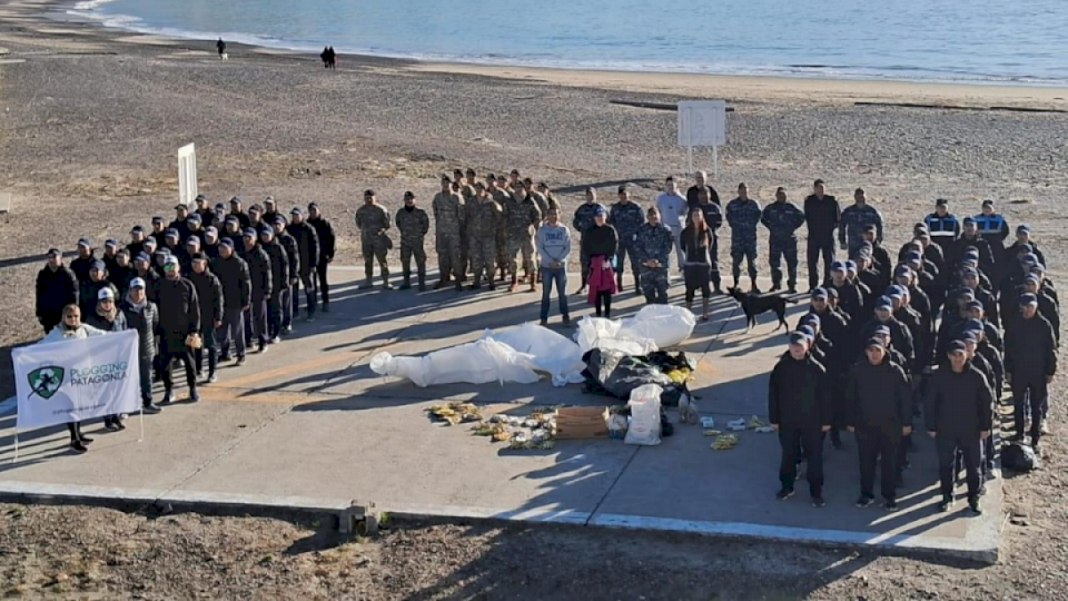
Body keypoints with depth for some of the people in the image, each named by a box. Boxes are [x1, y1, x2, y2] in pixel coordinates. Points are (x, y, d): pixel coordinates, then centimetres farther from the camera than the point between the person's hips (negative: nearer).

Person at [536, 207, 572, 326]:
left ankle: (565, 316, 12)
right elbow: (540, 248, -4)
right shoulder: (542, 230, -1)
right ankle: (544, 318, 8)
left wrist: (559, 260, -13)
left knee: (562, 292, 5)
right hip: (546, 266, 0)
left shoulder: (564, 230, 0)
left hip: (561, 266, 0)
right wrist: (550, 261, -14)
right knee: (546, 293, 4)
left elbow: (568, 248, -1)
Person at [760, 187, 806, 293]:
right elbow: (763, 218, 17)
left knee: (792, 262, -2)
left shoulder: (791, 207, 0)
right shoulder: (770, 208, 3)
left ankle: (792, 285, 5)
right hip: (775, 239, 1)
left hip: (790, 239, -1)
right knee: (774, 262, 5)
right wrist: (771, 228, 7)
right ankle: (776, 283, 19)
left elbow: (801, 217, 9)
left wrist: (793, 227, 1)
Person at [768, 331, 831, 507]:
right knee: (788, 455, 15)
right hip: (787, 421, 2)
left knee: (814, 457, 5)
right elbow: (773, 395, 0)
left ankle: (816, 492, 16)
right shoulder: (780, 368, -5)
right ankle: (787, 486, 31)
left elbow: (825, 397, -5)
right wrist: (774, 419, 0)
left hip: (812, 422, -2)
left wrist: (826, 420, -4)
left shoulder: (817, 369, -10)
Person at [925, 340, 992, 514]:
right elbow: (930, 402, -1)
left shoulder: (976, 376, -7)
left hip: (971, 430, 0)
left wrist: (986, 426, -1)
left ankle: (974, 498, 23)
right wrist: (931, 426, -2)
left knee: (973, 465, 9)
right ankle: (947, 497, 24)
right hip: (945, 429, 0)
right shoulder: (938, 376, -7)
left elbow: (987, 402, -1)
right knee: (946, 465, 9)